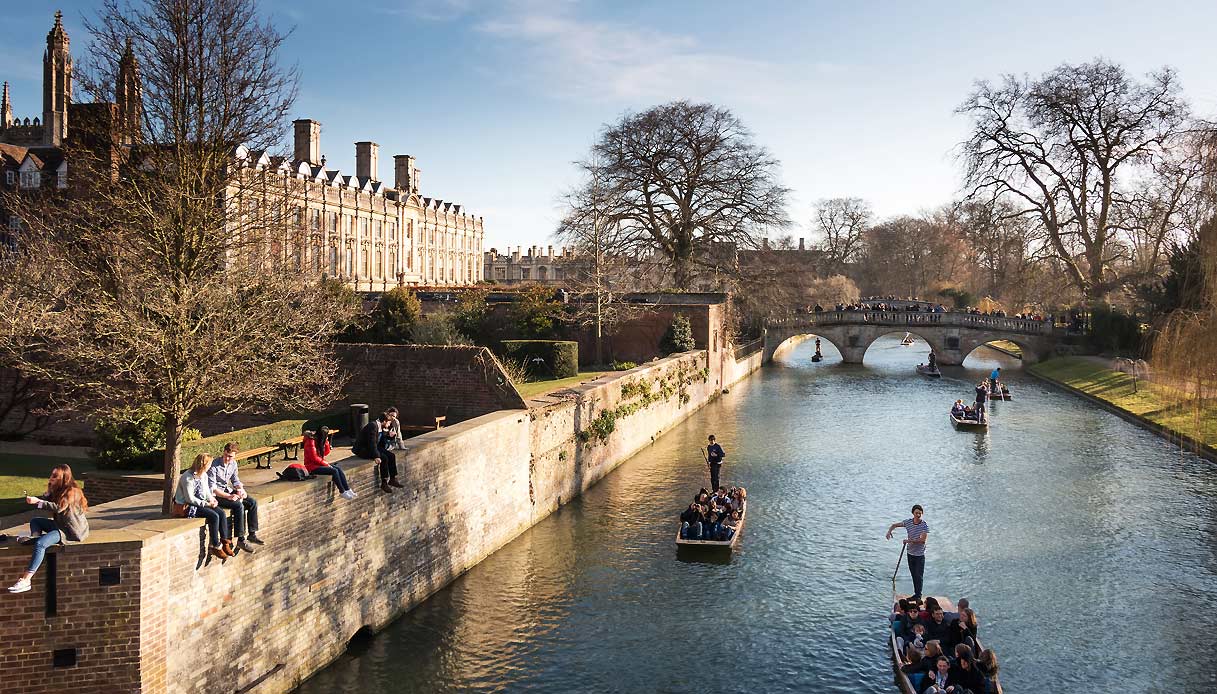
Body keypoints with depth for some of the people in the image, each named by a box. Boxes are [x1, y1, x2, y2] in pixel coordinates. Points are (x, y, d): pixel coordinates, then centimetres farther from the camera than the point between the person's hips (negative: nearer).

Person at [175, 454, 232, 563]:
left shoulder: (204, 475, 8)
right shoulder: (188, 477, -19)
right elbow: (189, 498, -20)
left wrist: (212, 499, -5)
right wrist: (207, 504, -22)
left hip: (201, 503, 8)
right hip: (188, 506, -8)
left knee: (222, 514, -16)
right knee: (214, 516, -26)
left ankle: (225, 543, -13)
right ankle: (215, 547, -16)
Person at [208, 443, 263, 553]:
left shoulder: (233, 464, 2)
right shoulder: (214, 466, -20)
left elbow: (235, 480, 15)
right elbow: (212, 488, -22)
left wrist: (240, 489, -8)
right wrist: (229, 497, -30)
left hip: (228, 490, 8)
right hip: (216, 495, -7)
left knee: (253, 502, -8)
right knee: (239, 505, -30)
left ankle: (252, 534, 0)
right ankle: (240, 540, -26)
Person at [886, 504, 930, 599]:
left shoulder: (925, 525, -13)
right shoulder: (908, 522, -1)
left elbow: (922, 540, -21)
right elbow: (895, 525, 11)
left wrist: (909, 540, -23)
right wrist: (889, 531, -8)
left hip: (920, 555, -4)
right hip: (910, 553, 4)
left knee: (918, 576, -6)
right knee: (913, 575, 11)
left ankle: (918, 596, 1)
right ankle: (916, 594, 20)